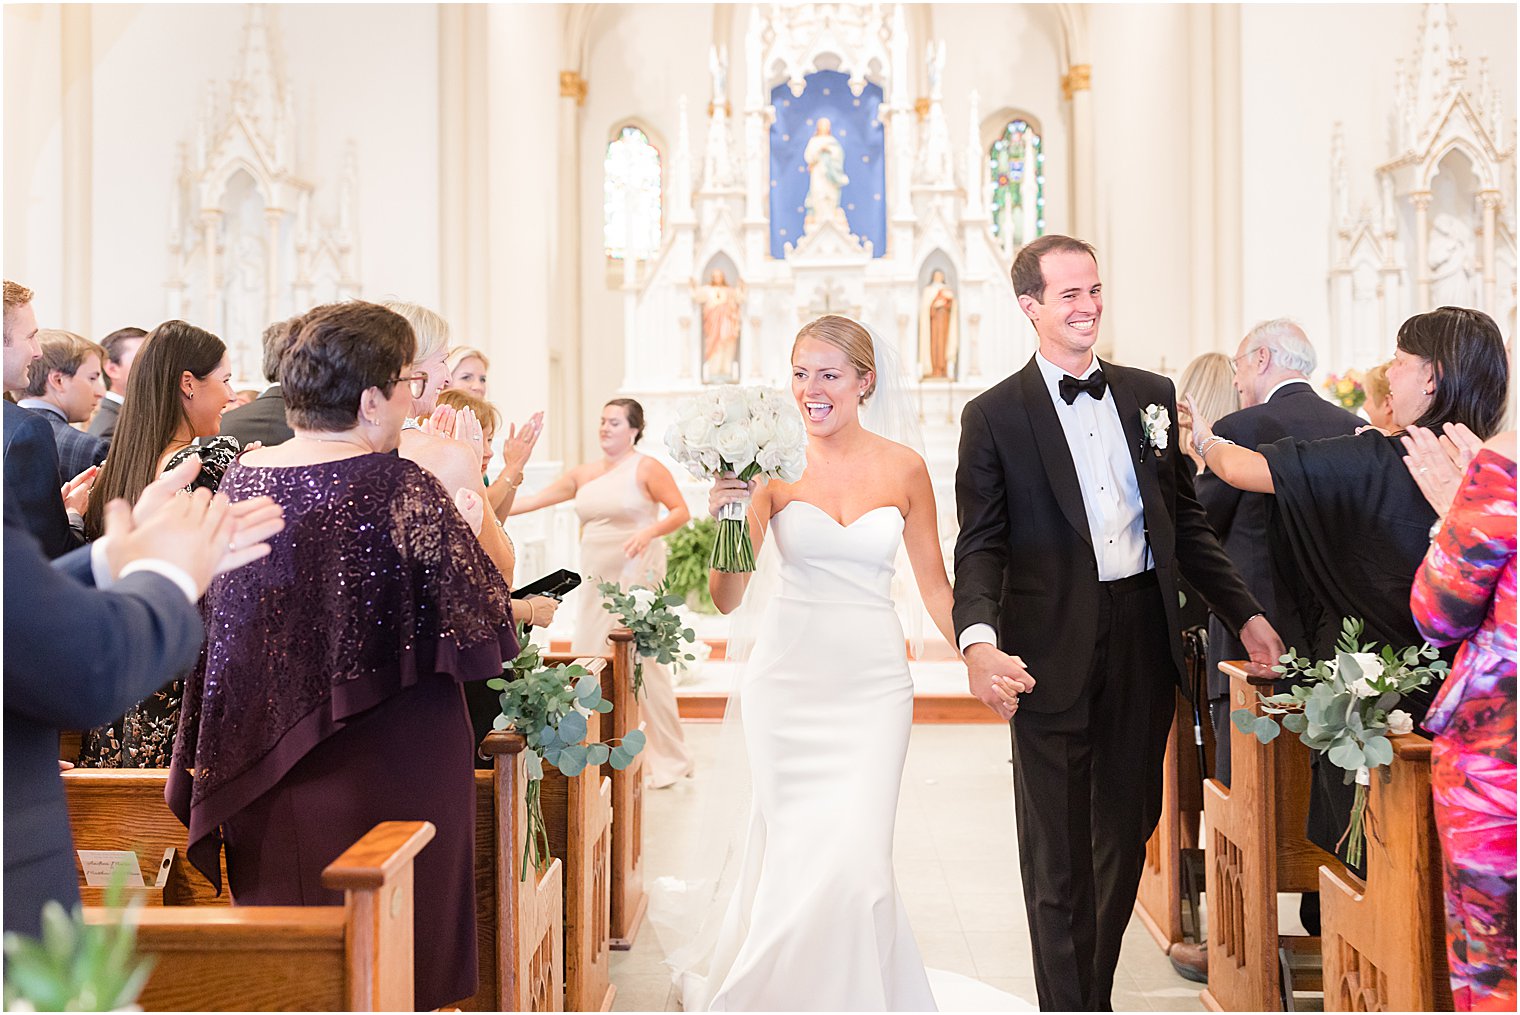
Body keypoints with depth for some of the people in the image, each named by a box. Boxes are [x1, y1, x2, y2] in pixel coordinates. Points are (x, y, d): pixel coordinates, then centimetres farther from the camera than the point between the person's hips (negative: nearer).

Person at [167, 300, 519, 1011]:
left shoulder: (242, 477, 1)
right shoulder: (401, 488, -18)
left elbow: (219, 624, 13)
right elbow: (483, 614, -14)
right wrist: (466, 520, 1)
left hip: (264, 766, 6)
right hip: (389, 764, -6)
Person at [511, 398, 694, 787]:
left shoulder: (646, 468, -2)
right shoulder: (585, 474, 14)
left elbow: (681, 511, -6)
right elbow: (536, 499, 14)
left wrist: (649, 531, -21)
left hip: (635, 577, -6)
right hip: (595, 580, 6)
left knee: (644, 664, -5)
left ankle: (668, 759, 8)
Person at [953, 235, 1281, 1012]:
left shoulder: (1150, 394, 10)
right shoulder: (994, 415, -3)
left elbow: (1184, 521, 14)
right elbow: (981, 545, -7)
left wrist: (1244, 613, 9)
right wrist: (978, 638, -24)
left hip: (1145, 642, 4)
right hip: (1053, 650, -4)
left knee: (1126, 837, 16)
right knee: (1057, 854, 5)